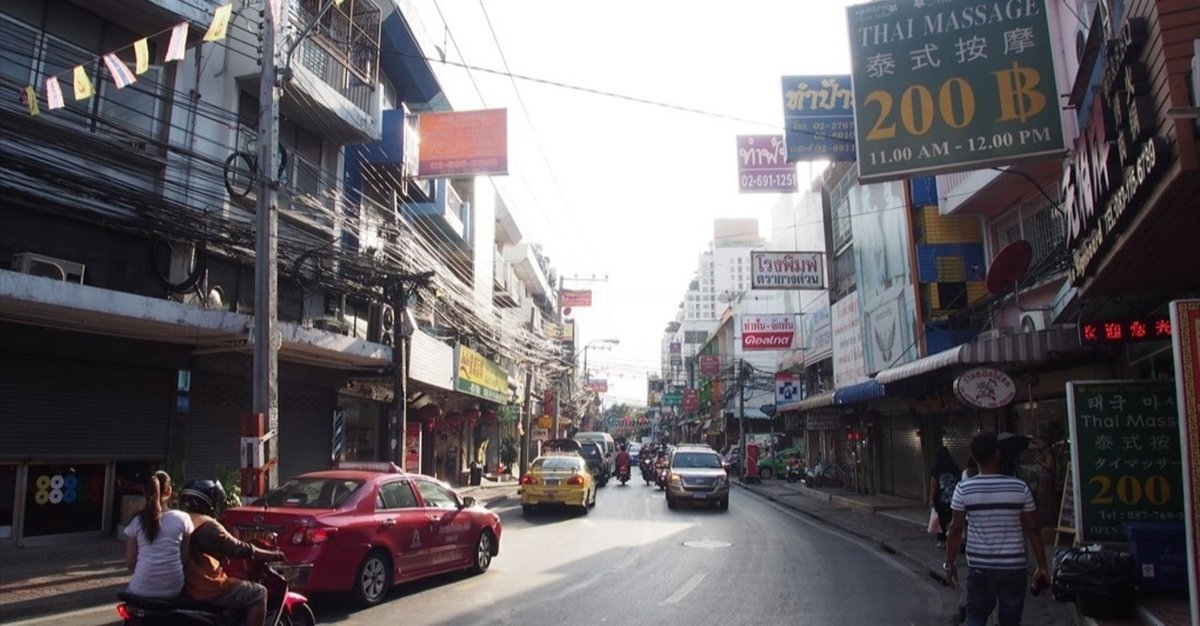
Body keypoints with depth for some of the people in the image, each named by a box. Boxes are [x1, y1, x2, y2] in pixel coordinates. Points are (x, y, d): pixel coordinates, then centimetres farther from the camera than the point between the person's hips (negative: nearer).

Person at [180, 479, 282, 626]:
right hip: (206, 589, -10)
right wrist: (272, 554, -7)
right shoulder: (206, 525, -18)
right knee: (258, 594, -5)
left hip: (185, 586, 10)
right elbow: (237, 549, -17)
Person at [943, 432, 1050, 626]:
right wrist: (1042, 567, 7)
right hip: (1014, 566, 1)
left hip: (980, 566, -1)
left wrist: (949, 564, 5)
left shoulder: (964, 489, -8)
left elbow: (956, 529, -5)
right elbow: (1032, 529, -2)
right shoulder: (1020, 487, -6)